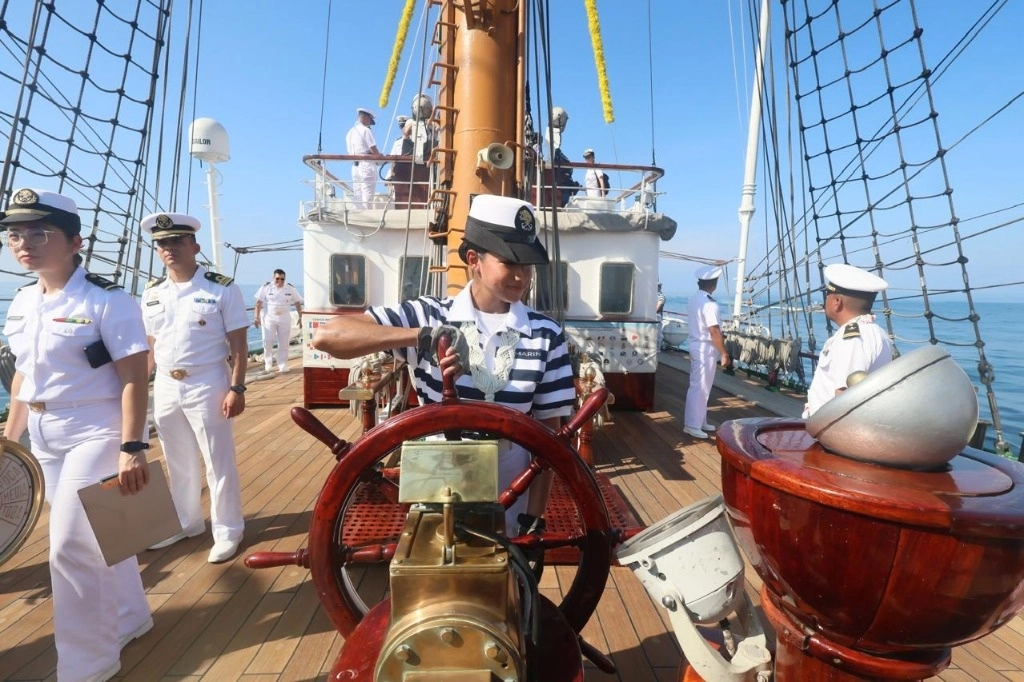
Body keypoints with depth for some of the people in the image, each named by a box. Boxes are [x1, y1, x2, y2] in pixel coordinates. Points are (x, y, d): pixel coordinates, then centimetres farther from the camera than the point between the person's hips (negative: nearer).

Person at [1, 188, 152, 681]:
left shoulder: (107, 300, -15)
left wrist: (132, 448, -24)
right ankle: (128, 618, 38)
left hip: (96, 434, -7)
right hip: (45, 440, 7)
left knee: (70, 546, -5)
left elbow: (134, 380, -19)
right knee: (100, 537, 18)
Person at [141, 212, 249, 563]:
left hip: (207, 385, -5)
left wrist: (237, 389, -15)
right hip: (165, 386, 6)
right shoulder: (151, 293, 8)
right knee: (178, 463, 18)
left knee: (219, 462, 3)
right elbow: (150, 345, 13)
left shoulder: (222, 288, -8)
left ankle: (227, 531, 18)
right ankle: (186, 522, 36)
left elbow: (238, 344, -9)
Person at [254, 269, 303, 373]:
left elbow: (297, 303, 4)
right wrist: (257, 317, -8)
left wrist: (300, 317, 0)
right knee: (267, 341, -2)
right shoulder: (266, 287, -5)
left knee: (284, 343, 4)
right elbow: (259, 302, -4)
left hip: (284, 318, 1)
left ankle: (283, 365, 14)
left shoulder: (290, 289, -1)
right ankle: (268, 363, 17)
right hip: (269, 318, -1)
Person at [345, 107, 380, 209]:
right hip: (367, 165, -7)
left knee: (358, 198, 4)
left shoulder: (350, 132, 19)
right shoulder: (365, 130, -4)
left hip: (355, 166, 7)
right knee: (367, 196, -8)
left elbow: (351, 152, 16)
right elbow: (374, 150, -11)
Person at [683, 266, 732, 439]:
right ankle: (692, 425, 3)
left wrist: (721, 335, 28)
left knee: (700, 387, 16)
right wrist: (724, 353, -15)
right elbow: (714, 332, -22)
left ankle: (700, 421, 26)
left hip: (696, 345, 9)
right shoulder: (710, 304, -21)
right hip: (705, 349, -9)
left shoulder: (693, 300, 7)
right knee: (700, 388, -3)